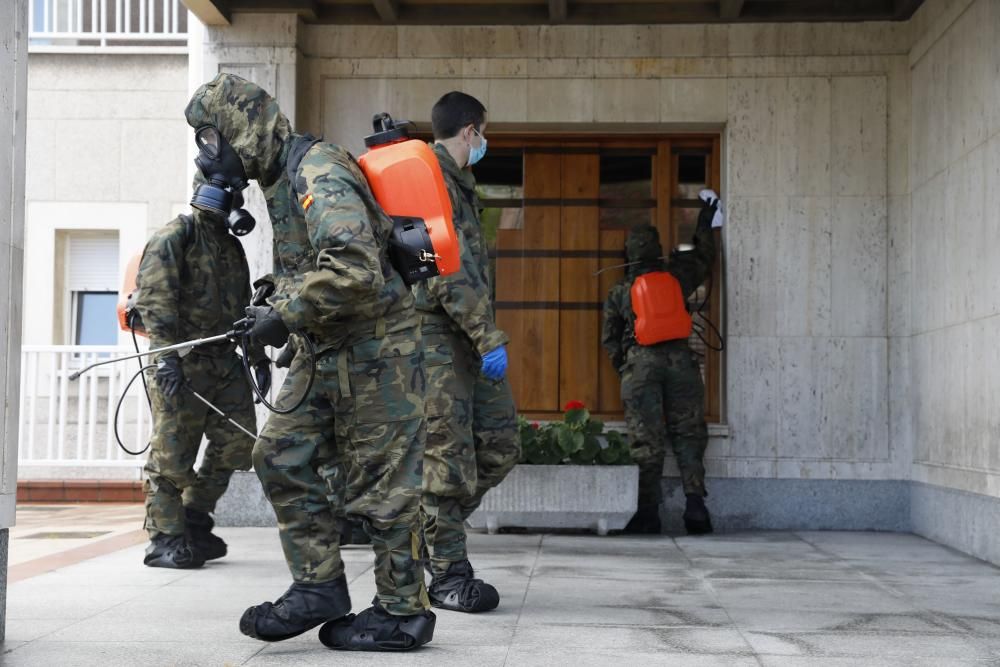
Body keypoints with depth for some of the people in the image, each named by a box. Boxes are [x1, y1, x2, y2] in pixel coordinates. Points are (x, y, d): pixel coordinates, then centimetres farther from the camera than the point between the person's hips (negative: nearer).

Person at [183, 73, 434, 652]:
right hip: (325, 349, 10)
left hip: (374, 346, -10)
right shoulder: (283, 179, 14)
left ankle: (403, 614, 8)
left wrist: (286, 316, -23)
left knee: (381, 479, -3)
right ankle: (319, 588, 13)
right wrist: (273, 308, 13)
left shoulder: (318, 173, -19)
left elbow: (353, 269, -32)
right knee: (284, 456, 7)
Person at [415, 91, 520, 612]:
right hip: (437, 336, -10)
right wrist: (490, 338, -22)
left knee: (500, 445, 8)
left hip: (468, 338, 10)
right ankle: (449, 577, 2)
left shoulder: (456, 181, 21)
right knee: (450, 457, -5)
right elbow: (448, 268, -20)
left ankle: (435, 526, 21)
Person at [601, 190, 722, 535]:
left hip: (640, 365, -1)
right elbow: (704, 257, 28)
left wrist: (624, 368, 23)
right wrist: (706, 222, 41)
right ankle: (695, 503, -6)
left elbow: (610, 339, 11)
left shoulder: (619, 292, 8)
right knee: (687, 434, 6)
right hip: (680, 361, 1)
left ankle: (649, 512, 1)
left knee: (647, 440, 1)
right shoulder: (676, 276, 9)